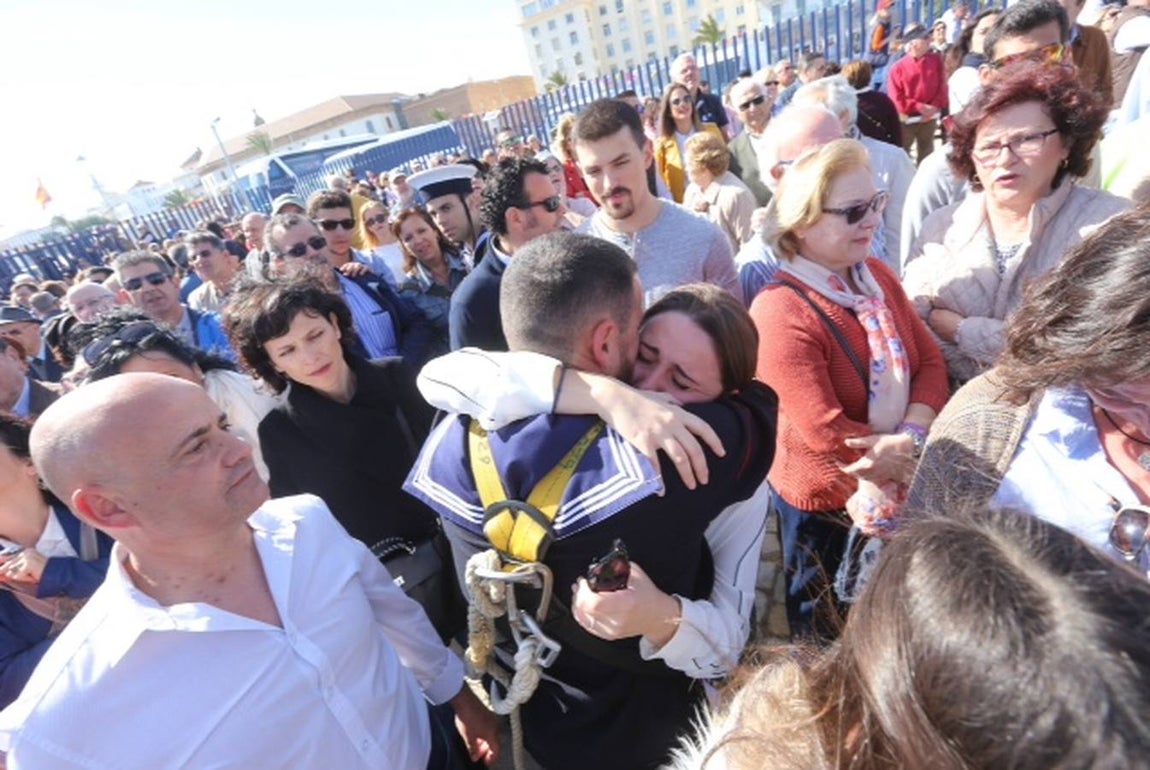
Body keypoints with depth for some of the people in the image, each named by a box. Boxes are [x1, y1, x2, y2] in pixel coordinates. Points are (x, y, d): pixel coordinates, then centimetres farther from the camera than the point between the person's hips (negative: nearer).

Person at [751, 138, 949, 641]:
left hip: (896, 484, 7)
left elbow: (931, 362, -4)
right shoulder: (780, 312, -28)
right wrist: (907, 453, -17)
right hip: (827, 501, -6)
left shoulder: (877, 275, -3)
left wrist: (912, 436, -22)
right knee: (831, 636, 21)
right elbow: (827, 434, -28)